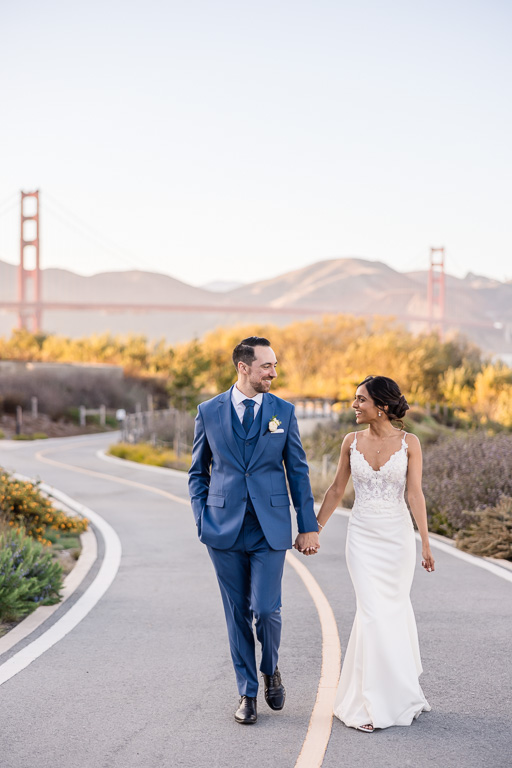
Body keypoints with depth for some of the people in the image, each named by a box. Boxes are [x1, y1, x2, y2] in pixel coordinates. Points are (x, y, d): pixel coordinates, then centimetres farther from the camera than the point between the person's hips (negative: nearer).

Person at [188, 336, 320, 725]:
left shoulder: (284, 411, 3)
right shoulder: (209, 412, 3)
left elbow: (298, 472, 6)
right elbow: (198, 472, 10)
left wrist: (309, 527, 3)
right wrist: (202, 520, 1)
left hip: (270, 528, 0)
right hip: (225, 530, 1)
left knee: (266, 609, -8)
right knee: (238, 615, 7)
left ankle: (271, 669, 23)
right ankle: (247, 692, 21)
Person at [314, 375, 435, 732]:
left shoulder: (409, 443, -5)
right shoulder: (352, 442, 2)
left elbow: (415, 494, -9)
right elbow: (336, 491, 10)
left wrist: (425, 543, -14)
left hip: (398, 535, -1)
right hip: (363, 535, 1)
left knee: (395, 610, 8)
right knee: (373, 612, -6)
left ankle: (399, 692, 27)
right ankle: (374, 702, 1)